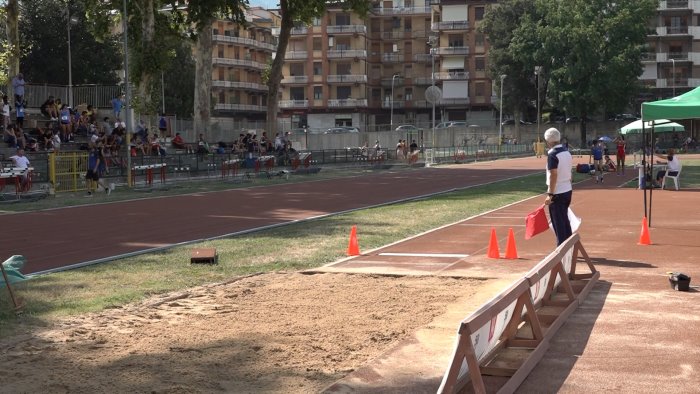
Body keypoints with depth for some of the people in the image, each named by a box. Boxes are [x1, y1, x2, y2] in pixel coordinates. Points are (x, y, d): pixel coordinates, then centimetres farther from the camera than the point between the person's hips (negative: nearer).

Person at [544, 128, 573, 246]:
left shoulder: (552, 155, -17)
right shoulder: (567, 153, 9)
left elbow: (553, 175, -21)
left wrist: (550, 194, -19)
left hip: (558, 193, -8)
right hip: (568, 191, 8)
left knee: (559, 224, -2)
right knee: (565, 221, 17)